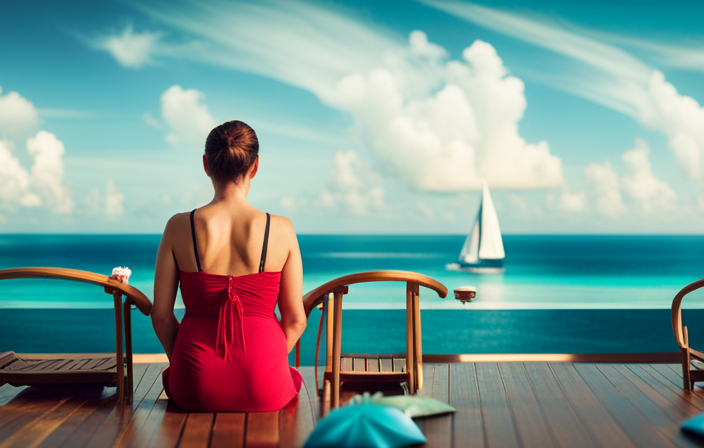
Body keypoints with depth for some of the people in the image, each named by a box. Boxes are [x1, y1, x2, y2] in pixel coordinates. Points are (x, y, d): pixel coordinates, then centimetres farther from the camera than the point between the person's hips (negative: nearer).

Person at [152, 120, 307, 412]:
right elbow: (295, 320, -1)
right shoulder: (281, 230, -6)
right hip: (264, 390, -1)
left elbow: (161, 315, -1)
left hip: (195, 389, 1)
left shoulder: (179, 227, -5)